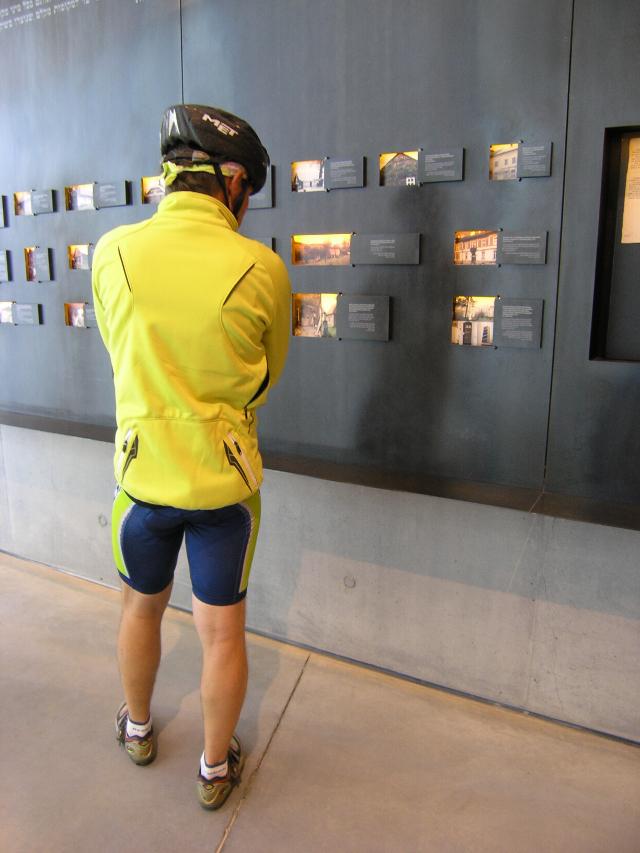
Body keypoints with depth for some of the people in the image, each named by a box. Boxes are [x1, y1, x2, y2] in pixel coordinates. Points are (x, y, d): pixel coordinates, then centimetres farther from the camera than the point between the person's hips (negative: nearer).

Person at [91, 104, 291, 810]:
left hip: (143, 472, 2)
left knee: (141, 607, 25)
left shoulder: (113, 253, -9)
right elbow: (267, 374, 0)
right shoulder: (261, 268, -14)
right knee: (222, 631, 15)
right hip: (225, 480, -1)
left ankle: (138, 728, 49)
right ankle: (215, 767, 36)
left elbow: (120, 348, 7)